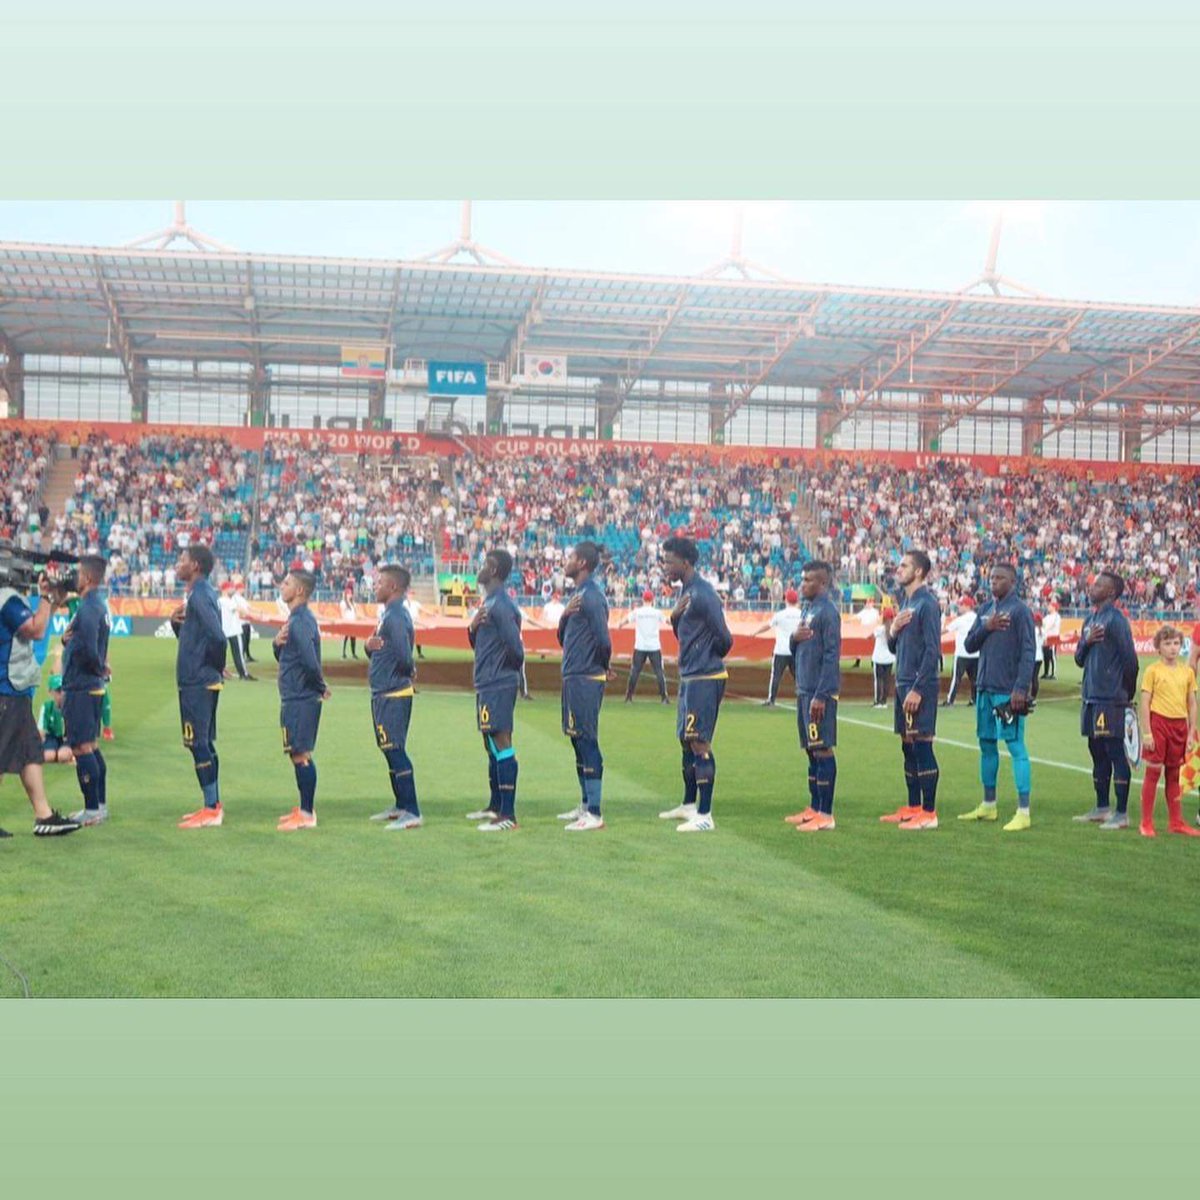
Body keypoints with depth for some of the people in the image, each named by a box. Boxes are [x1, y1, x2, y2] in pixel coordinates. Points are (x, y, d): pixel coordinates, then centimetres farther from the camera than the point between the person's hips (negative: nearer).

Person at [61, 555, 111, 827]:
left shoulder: (87, 609, -18)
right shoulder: (99, 606, 13)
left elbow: (89, 651, -25)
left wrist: (99, 669, -8)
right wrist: (67, 639, -1)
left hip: (81, 689, -10)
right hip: (93, 687, 10)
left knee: (81, 748, -5)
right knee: (91, 746, 15)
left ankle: (92, 810, -2)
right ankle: (100, 805, 21)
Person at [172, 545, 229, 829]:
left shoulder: (201, 595, -16)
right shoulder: (199, 593, 15)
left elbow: (217, 635, -28)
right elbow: (189, 633, 23)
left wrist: (216, 666, -13)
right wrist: (176, 621, 3)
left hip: (198, 682, -10)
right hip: (197, 680, 10)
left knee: (198, 744, -6)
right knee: (204, 744, 14)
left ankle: (211, 810, -2)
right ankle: (213, 806, 20)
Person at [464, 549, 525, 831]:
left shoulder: (501, 605, -16)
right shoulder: (488, 603, 16)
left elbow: (515, 648, -20)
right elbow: (477, 644, 21)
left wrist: (509, 670, -1)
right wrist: (473, 627, 0)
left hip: (497, 686, -11)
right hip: (486, 684, 11)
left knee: (501, 745, -10)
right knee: (491, 746, 17)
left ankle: (508, 815, -9)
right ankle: (495, 806, 28)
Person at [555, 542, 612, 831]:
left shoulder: (592, 598, -15)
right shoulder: (578, 595, 16)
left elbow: (604, 640, -21)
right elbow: (563, 638, 17)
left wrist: (602, 667, -2)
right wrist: (564, 615, -2)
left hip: (585, 680, -10)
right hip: (573, 677, 10)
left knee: (587, 742, -8)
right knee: (579, 742, 15)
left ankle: (594, 815, -6)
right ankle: (585, 806, 24)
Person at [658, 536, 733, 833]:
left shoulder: (703, 595, -18)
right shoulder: (685, 591, 13)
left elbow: (724, 640, -17)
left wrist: (707, 659, 1)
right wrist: (674, 616, -2)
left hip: (704, 679, -10)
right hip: (688, 677, 10)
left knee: (699, 744, -9)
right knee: (686, 741, 17)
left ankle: (705, 816, -5)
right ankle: (689, 805, 30)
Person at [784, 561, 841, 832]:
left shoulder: (827, 612, -13)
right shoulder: (806, 609, 15)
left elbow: (832, 655, -17)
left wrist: (821, 695, -20)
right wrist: (794, 637, -2)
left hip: (819, 693, -9)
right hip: (804, 690, 9)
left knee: (822, 750, -5)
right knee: (811, 750, 13)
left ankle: (826, 815, -1)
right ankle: (814, 809, 20)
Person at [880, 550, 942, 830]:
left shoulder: (927, 604, -11)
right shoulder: (904, 601, 16)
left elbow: (932, 650, -16)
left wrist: (918, 689, -19)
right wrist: (893, 630, -1)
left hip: (920, 687, -9)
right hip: (903, 683, 9)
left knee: (922, 745, -6)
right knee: (908, 746, 12)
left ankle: (928, 813, -3)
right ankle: (913, 807, 19)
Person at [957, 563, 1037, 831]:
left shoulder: (1019, 610, -7)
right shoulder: (985, 610, 14)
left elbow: (1028, 652, -13)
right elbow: (969, 645, 11)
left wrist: (1021, 689, -19)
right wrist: (987, 627, -7)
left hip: (1008, 691, -7)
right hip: (984, 689, 8)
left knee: (1016, 746, -7)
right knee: (986, 744, 14)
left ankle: (1023, 812, -6)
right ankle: (988, 806, 25)